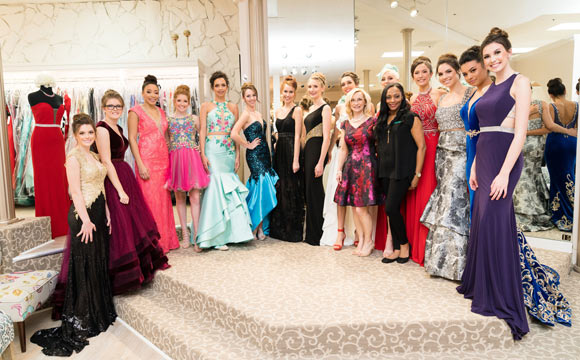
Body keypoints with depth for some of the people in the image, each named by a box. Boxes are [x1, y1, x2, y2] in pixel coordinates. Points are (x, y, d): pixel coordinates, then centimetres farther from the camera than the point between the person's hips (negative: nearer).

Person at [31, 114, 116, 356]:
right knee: (84, 266, 0)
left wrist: (106, 214, 15)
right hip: (83, 214, -8)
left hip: (98, 212, 8)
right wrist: (85, 220, -21)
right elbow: (76, 191, -17)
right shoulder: (74, 157, -11)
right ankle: (80, 321, 13)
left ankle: (99, 313, 30)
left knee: (99, 263, 15)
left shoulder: (93, 156, 15)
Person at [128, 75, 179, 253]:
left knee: (164, 200, 9)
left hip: (163, 159, 6)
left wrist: (169, 160, 12)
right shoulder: (136, 111, -3)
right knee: (150, 201, -3)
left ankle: (165, 240, 20)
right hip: (147, 160, -6)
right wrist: (140, 164, -15)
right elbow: (132, 139, -8)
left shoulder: (161, 112, 15)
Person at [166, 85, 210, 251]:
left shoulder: (194, 119, 10)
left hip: (192, 158, 0)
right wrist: (166, 161, 0)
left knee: (195, 197, -7)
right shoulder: (167, 120, 9)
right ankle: (185, 234, 14)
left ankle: (196, 236, -2)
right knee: (179, 197, 4)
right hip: (175, 159, 1)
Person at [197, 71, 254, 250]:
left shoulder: (233, 107, 14)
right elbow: (202, 131, 0)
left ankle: (228, 232, 12)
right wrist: (203, 155, -10)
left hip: (229, 152, 3)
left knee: (228, 187, 3)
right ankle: (217, 237, -5)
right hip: (213, 151, -3)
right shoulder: (206, 106, 6)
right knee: (215, 186, -10)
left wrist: (237, 155, 5)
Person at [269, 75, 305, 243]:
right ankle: (279, 228, 23)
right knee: (279, 189, 11)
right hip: (279, 152, 7)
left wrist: (296, 160, -17)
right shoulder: (278, 111, 15)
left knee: (291, 191, -2)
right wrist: (274, 154, 11)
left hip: (291, 152, -7)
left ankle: (293, 231, 10)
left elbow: (297, 136, -12)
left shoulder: (297, 110, -5)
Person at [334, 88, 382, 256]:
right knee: (355, 207, 7)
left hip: (367, 166, -4)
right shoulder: (345, 124, 12)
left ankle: (369, 241, 10)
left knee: (362, 208, -6)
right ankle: (361, 240, 19)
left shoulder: (372, 121, -1)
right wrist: (339, 169, 8)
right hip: (351, 167, 5)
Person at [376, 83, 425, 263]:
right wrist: (379, 166, 11)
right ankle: (396, 249, 17)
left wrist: (417, 174, -10)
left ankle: (404, 243, 10)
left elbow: (421, 147, -7)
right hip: (385, 171, 6)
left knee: (391, 208, -12)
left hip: (402, 171, -6)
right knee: (392, 209, 7)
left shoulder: (411, 118, -4)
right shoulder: (382, 120, 15)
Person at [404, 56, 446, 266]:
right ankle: (416, 246, 18)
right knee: (414, 196, 6)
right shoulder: (412, 99, 16)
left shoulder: (438, 95, -2)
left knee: (428, 193, -6)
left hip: (432, 148, -5)